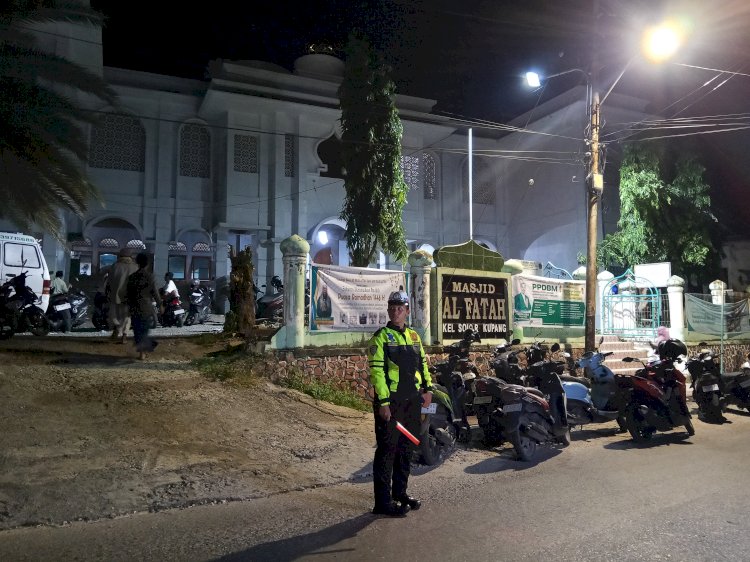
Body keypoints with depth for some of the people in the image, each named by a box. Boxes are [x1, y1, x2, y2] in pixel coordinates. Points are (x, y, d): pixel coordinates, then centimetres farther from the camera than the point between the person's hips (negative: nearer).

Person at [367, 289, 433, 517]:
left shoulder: (414, 336, 14)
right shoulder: (381, 337, -7)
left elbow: (423, 363, 20)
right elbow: (376, 370, -13)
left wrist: (428, 388, 8)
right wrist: (384, 402, -18)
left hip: (412, 400, 7)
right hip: (390, 401, -6)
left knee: (406, 448, 14)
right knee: (387, 450, -2)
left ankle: (400, 492, 28)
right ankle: (383, 501, 6)